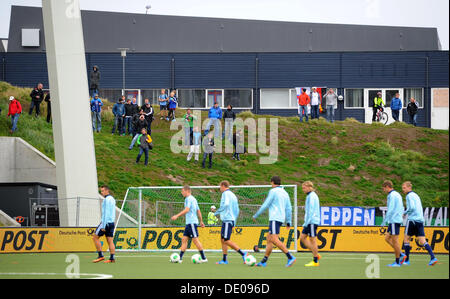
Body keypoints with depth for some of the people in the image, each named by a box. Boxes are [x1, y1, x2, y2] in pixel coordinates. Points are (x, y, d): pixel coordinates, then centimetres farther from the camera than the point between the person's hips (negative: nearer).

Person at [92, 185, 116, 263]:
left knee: (95, 237, 0)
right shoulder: (112, 199, 16)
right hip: (111, 222, 9)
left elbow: (106, 213, -19)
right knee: (110, 241, 5)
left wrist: (103, 225, -20)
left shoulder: (107, 199, -13)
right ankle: (112, 258, -2)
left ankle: (100, 256, -3)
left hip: (106, 222, -9)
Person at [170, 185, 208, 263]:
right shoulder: (193, 199, 20)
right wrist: (201, 221, 30)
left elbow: (187, 210, -21)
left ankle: (204, 258, -8)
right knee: (184, 239, 5)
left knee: (195, 240, -9)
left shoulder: (189, 199, -9)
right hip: (189, 223, 10)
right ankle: (180, 258, 2)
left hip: (192, 222, -10)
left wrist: (177, 216, -22)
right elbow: (198, 211, 24)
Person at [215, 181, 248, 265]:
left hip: (227, 219, -10)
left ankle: (243, 254, -16)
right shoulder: (233, 195, 21)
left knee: (226, 240, -12)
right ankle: (224, 259, 8)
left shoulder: (226, 193, -6)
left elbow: (225, 204, -24)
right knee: (222, 240, 10)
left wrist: (217, 212, -13)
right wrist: (234, 222, 26)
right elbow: (237, 210, 22)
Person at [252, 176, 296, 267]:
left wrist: (255, 215, 2)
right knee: (269, 239, 10)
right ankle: (264, 261, 10)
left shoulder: (273, 191, -6)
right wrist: (288, 222, 19)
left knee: (274, 239, -16)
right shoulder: (285, 193, 18)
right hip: (281, 218, 9)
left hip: (275, 218, -9)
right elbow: (289, 209, 16)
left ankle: (290, 257, -24)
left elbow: (265, 205, -7)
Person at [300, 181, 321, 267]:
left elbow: (311, 210, -18)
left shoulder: (312, 196, -12)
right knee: (302, 237, 8)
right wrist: (306, 223, 20)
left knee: (312, 239, -6)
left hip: (312, 221, -10)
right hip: (309, 222, 10)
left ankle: (315, 261, -2)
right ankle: (316, 254, 9)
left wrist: (307, 222, -19)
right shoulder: (310, 196, 18)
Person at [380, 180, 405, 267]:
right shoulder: (397, 194, 19)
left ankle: (397, 262, -2)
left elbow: (390, 210, -19)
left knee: (394, 240, -5)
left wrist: (384, 221, -16)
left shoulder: (392, 195, -12)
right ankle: (401, 255, 9)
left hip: (394, 221, -10)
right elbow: (401, 209, 21)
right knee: (387, 238, 12)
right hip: (397, 220, 10)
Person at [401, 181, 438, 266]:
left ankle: (406, 260, 4)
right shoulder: (416, 195, 22)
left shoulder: (409, 196, -5)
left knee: (406, 239, 3)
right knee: (422, 241, 1)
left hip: (412, 219, -8)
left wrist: (404, 213, -3)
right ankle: (433, 257, -14)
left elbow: (411, 207, -18)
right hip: (420, 220, 8)